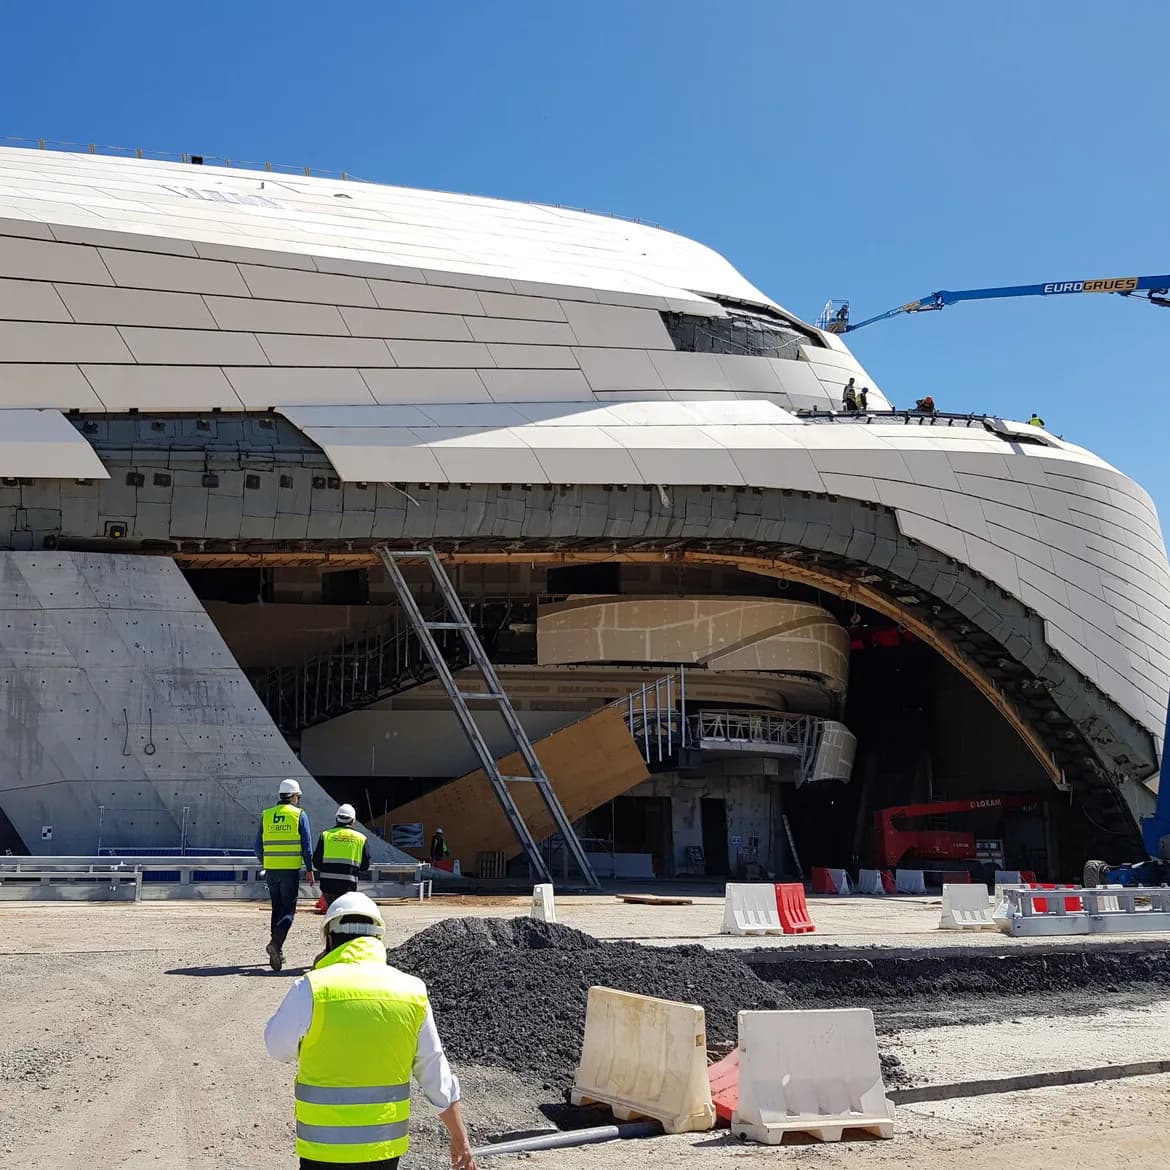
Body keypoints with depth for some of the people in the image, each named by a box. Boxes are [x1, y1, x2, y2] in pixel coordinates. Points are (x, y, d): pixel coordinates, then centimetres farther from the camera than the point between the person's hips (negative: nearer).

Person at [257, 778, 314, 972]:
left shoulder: (266, 815, 8)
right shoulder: (299, 814, -2)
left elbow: (258, 845, 11)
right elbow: (307, 845, -5)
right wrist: (309, 869, 2)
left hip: (271, 869, 4)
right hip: (291, 869, -4)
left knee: (277, 909, 14)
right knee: (288, 910, -1)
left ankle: (277, 952, 16)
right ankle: (275, 943, -22)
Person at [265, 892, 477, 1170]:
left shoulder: (312, 988, -14)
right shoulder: (411, 991, -1)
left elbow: (278, 1047, 3)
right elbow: (437, 1076, 4)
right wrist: (460, 1139, 14)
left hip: (325, 1147, -4)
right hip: (386, 1145, 4)